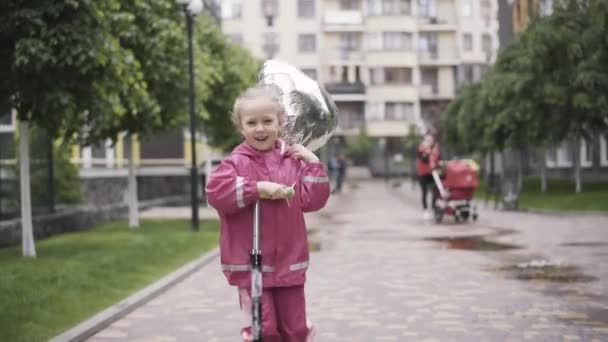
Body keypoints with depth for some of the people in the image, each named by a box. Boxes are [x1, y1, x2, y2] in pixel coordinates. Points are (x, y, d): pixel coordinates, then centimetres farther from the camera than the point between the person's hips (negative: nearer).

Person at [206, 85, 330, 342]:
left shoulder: (293, 160, 6)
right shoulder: (236, 162, -5)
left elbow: (311, 200, 4)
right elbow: (216, 191, -21)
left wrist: (313, 165, -5)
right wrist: (257, 188, -23)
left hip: (288, 262, 4)